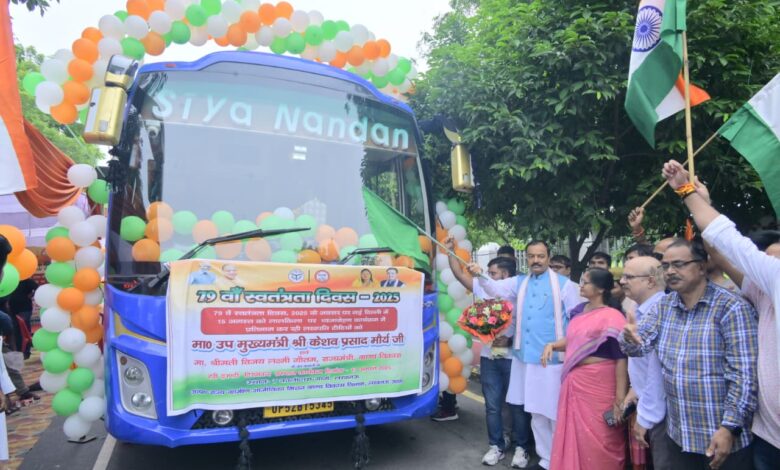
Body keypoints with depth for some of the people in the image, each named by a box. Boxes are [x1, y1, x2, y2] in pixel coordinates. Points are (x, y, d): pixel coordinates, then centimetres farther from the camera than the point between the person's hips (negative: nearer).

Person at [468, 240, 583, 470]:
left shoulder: (564, 284, -4)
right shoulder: (519, 283, 9)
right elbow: (495, 288, -5)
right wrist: (480, 276, -25)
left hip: (553, 360, -5)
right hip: (526, 358, 5)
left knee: (556, 415, 3)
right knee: (536, 414, 16)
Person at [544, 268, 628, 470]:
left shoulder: (611, 317, -17)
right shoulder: (579, 310, 6)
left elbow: (621, 359, -19)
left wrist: (620, 399, -20)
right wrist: (552, 345, 0)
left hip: (598, 385, -7)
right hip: (574, 382, 7)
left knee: (597, 442, 6)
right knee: (573, 435, 17)